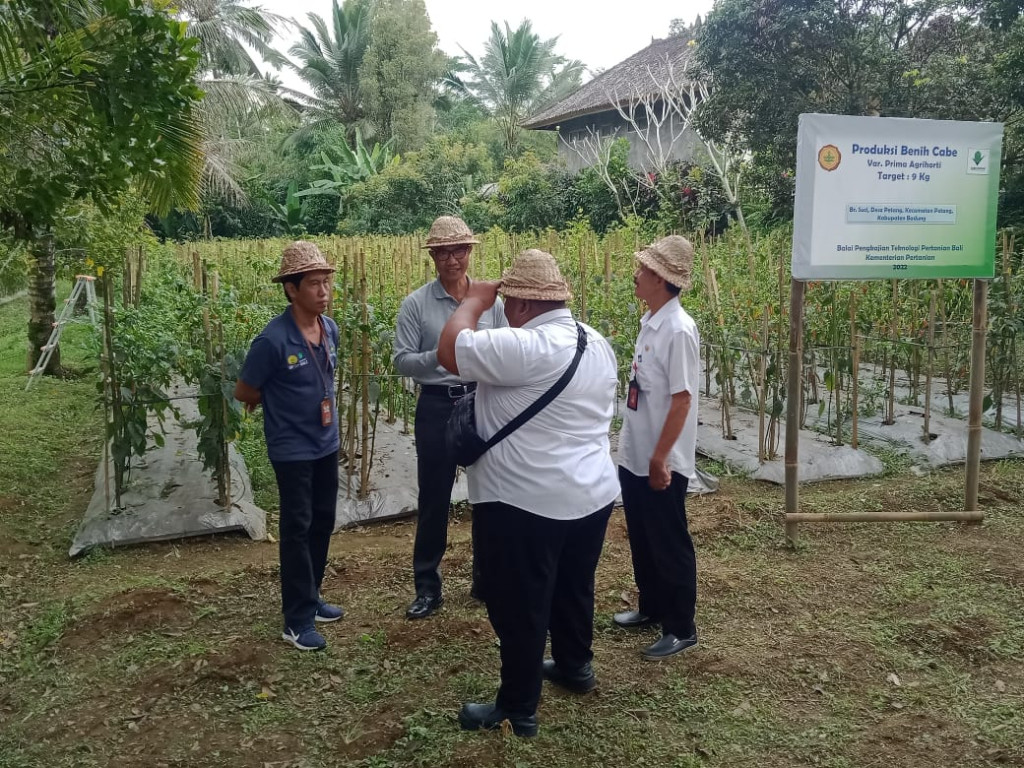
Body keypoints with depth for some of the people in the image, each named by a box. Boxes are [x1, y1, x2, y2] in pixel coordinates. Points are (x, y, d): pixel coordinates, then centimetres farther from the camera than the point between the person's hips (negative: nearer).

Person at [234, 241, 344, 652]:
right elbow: (244, 393, -10)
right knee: (298, 530, 1)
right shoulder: (273, 339, -22)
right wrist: (282, 403, 0)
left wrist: (321, 403, 7)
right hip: (292, 449, -7)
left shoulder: (330, 329, -1)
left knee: (323, 523, 16)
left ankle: (310, 597, 33)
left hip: (327, 443, 7)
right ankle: (298, 619, 13)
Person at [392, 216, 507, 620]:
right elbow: (402, 361, -9)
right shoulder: (416, 304, -4)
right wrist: (440, 355, -25)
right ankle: (427, 587, 21)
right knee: (433, 498, 7)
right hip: (437, 407, -2)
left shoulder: (491, 300, 3)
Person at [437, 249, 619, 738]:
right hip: (592, 493, 9)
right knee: (573, 588, 25)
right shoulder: (597, 343, 7)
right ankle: (574, 667, 44)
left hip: (526, 502, -9)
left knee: (519, 606, 5)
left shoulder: (524, 348, -22)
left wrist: (473, 302, -8)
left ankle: (517, 710, 18)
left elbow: (450, 351, -23)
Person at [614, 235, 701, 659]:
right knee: (641, 539, 21)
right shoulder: (649, 321, 5)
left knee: (669, 544, 6)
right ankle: (651, 607, 39)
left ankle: (681, 628, 22)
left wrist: (659, 458, -18)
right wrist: (637, 452, 14)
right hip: (634, 456, 8)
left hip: (662, 463, -8)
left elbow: (682, 400, -20)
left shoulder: (679, 329, -20)